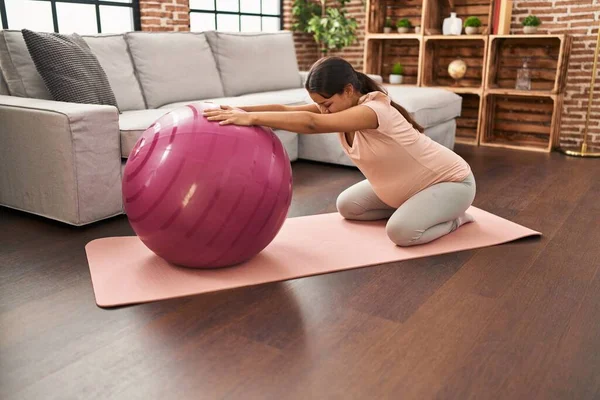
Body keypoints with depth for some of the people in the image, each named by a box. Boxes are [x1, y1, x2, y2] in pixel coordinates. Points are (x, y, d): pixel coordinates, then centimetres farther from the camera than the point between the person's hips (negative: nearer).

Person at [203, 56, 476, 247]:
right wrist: (240, 110, -33)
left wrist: (251, 118, -51)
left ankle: (454, 217, -1)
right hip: (405, 183, 8)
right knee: (347, 206, 5)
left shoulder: (375, 110, -35)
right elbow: (287, 109, -20)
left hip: (451, 180, -8)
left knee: (401, 231, -31)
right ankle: (413, 208, 16)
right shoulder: (342, 104, -10)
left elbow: (311, 124, -49)